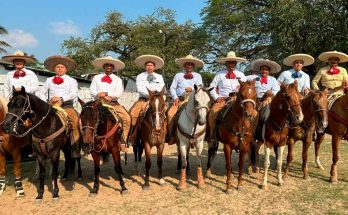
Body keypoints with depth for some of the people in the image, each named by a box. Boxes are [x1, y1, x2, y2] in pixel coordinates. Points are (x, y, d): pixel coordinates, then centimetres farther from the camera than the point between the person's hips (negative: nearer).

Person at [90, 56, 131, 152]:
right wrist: (102, 96, -13)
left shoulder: (117, 79, 13)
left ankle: (123, 142, -9)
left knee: (127, 118, -19)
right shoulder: (96, 78, 14)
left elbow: (119, 93, -2)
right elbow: (92, 91, 3)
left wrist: (106, 94, -12)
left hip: (113, 104, 0)